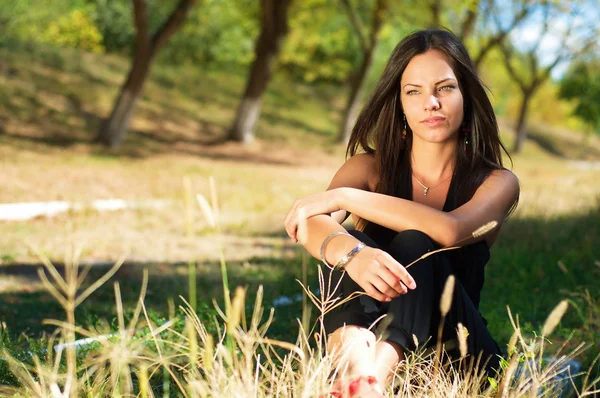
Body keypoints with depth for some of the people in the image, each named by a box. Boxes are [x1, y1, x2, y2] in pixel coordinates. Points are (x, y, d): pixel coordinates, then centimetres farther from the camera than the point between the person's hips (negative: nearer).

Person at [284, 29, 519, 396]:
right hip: (368, 335, 2)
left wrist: (343, 197, -21)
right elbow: (313, 228, -16)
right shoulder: (370, 167, 6)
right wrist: (351, 254, -41)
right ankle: (355, 363, -57)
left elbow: (450, 230, -24)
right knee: (352, 246, -27)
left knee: (416, 247, -30)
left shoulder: (497, 184, 2)